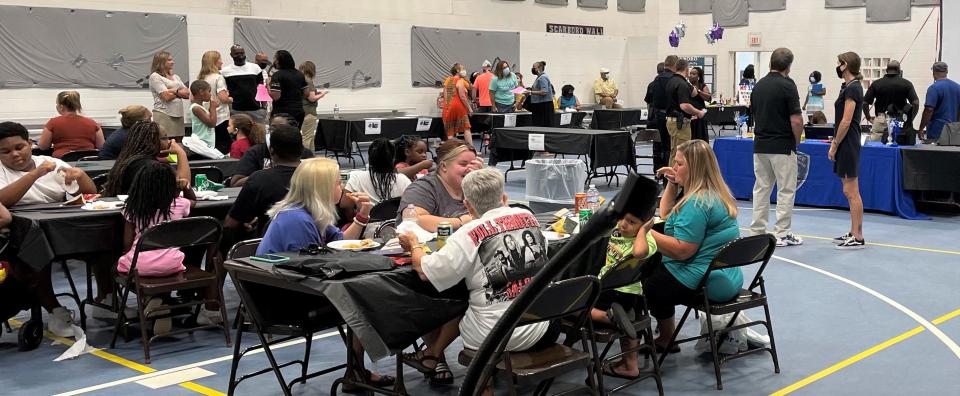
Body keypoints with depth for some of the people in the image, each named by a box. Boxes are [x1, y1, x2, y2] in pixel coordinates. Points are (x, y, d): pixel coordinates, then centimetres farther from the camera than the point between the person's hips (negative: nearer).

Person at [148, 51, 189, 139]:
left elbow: (188, 94, 10)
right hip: (164, 115, -6)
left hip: (178, 114, 6)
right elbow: (167, 96, -11)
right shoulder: (155, 76, -1)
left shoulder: (175, 77, 20)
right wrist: (180, 93, 5)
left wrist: (175, 91, -5)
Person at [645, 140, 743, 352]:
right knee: (653, 266, 20)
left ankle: (667, 340, 19)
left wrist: (646, 232, -21)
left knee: (646, 281, 2)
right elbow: (666, 215, 23)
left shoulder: (697, 202, -21)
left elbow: (682, 250, -26)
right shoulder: (715, 193, 13)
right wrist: (672, 185, 12)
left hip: (704, 283, -11)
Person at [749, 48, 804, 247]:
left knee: (761, 189, 10)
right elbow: (796, 120, -16)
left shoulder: (758, 85, 8)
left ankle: (757, 232, 10)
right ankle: (782, 234, 2)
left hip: (760, 145, 6)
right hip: (783, 146, -6)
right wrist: (797, 141, 0)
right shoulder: (787, 85, -13)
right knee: (786, 190, 1)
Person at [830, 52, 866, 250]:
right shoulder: (851, 87, 15)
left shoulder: (852, 88, -15)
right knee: (850, 192, 13)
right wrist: (835, 142, 18)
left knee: (851, 192, -6)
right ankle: (854, 233, 19)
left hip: (847, 144, -10)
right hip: (846, 144, 10)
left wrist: (834, 145, -14)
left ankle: (858, 237, -3)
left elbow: (846, 121, -19)